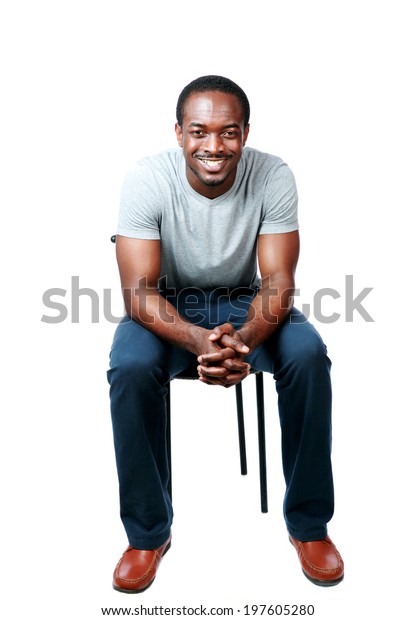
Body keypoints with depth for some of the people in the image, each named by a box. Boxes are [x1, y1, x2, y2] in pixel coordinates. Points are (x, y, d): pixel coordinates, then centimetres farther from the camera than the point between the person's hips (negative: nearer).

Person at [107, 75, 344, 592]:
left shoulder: (273, 177, -17)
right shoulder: (146, 180, -20)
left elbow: (277, 281, -18)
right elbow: (140, 291, -24)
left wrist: (245, 339, -39)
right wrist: (198, 340, -43)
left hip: (244, 302, 1)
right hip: (167, 305, 0)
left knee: (309, 356, -27)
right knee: (130, 369, -31)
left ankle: (308, 524, -6)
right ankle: (148, 533, -8)